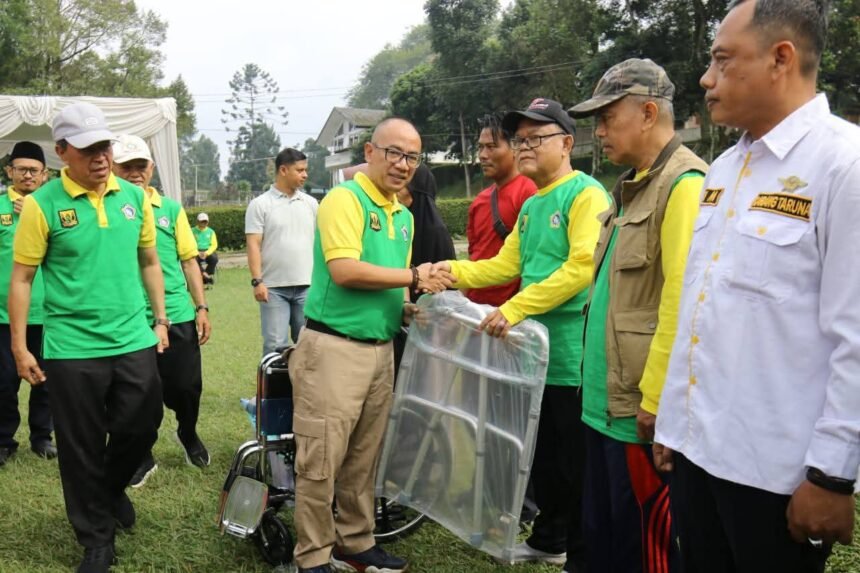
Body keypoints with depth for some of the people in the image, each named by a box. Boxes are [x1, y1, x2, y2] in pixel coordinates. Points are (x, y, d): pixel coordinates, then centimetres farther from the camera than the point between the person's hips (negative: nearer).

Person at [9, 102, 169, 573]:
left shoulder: (134, 196, 3)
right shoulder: (42, 204, -9)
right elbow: (22, 278, -6)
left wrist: (160, 319, 11)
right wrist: (19, 347, -7)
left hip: (134, 341, 4)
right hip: (71, 349, -3)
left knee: (141, 429, 12)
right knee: (81, 449, 7)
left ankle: (112, 488, 44)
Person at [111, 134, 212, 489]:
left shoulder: (171, 209, 5)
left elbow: (189, 260, 8)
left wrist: (201, 307, 5)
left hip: (177, 316, 1)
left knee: (186, 387, 8)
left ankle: (188, 434, 38)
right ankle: (143, 457, 29)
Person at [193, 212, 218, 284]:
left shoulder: (211, 231, 12)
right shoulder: (193, 231, 7)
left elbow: (214, 245, 4)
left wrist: (206, 253, -14)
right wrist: (198, 253, -17)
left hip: (208, 252, 1)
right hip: (196, 252, -1)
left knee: (214, 258, -32)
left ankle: (206, 275, -20)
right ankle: (204, 274, -35)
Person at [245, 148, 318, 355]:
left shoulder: (311, 203, 11)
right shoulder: (260, 204, -1)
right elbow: (253, 245, -5)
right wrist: (257, 281, -13)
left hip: (307, 286, 4)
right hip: (274, 287, -4)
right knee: (275, 345, -3)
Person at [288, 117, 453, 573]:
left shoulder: (404, 216, 16)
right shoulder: (345, 199, -10)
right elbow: (344, 270, -22)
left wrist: (406, 309, 4)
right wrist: (412, 277, -16)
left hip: (381, 349, 8)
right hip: (333, 348, -8)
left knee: (363, 462, 17)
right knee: (321, 462, -2)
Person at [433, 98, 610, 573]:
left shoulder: (586, 195, -12)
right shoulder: (530, 206, 16)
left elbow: (583, 268, -23)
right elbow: (506, 264, 15)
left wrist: (514, 309, -25)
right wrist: (454, 271, 0)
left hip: (573, 355, -9)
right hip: (535, 349, 9)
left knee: (576, 466, 3)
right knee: (542, 457, 20)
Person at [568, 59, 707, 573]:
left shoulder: (684, 184, -16)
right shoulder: (635, 186, 15)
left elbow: (682, 304, -23)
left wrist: (653, 400, -21)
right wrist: (597, 377, 18)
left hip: (643, 407, -9)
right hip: (608, 399, 10)